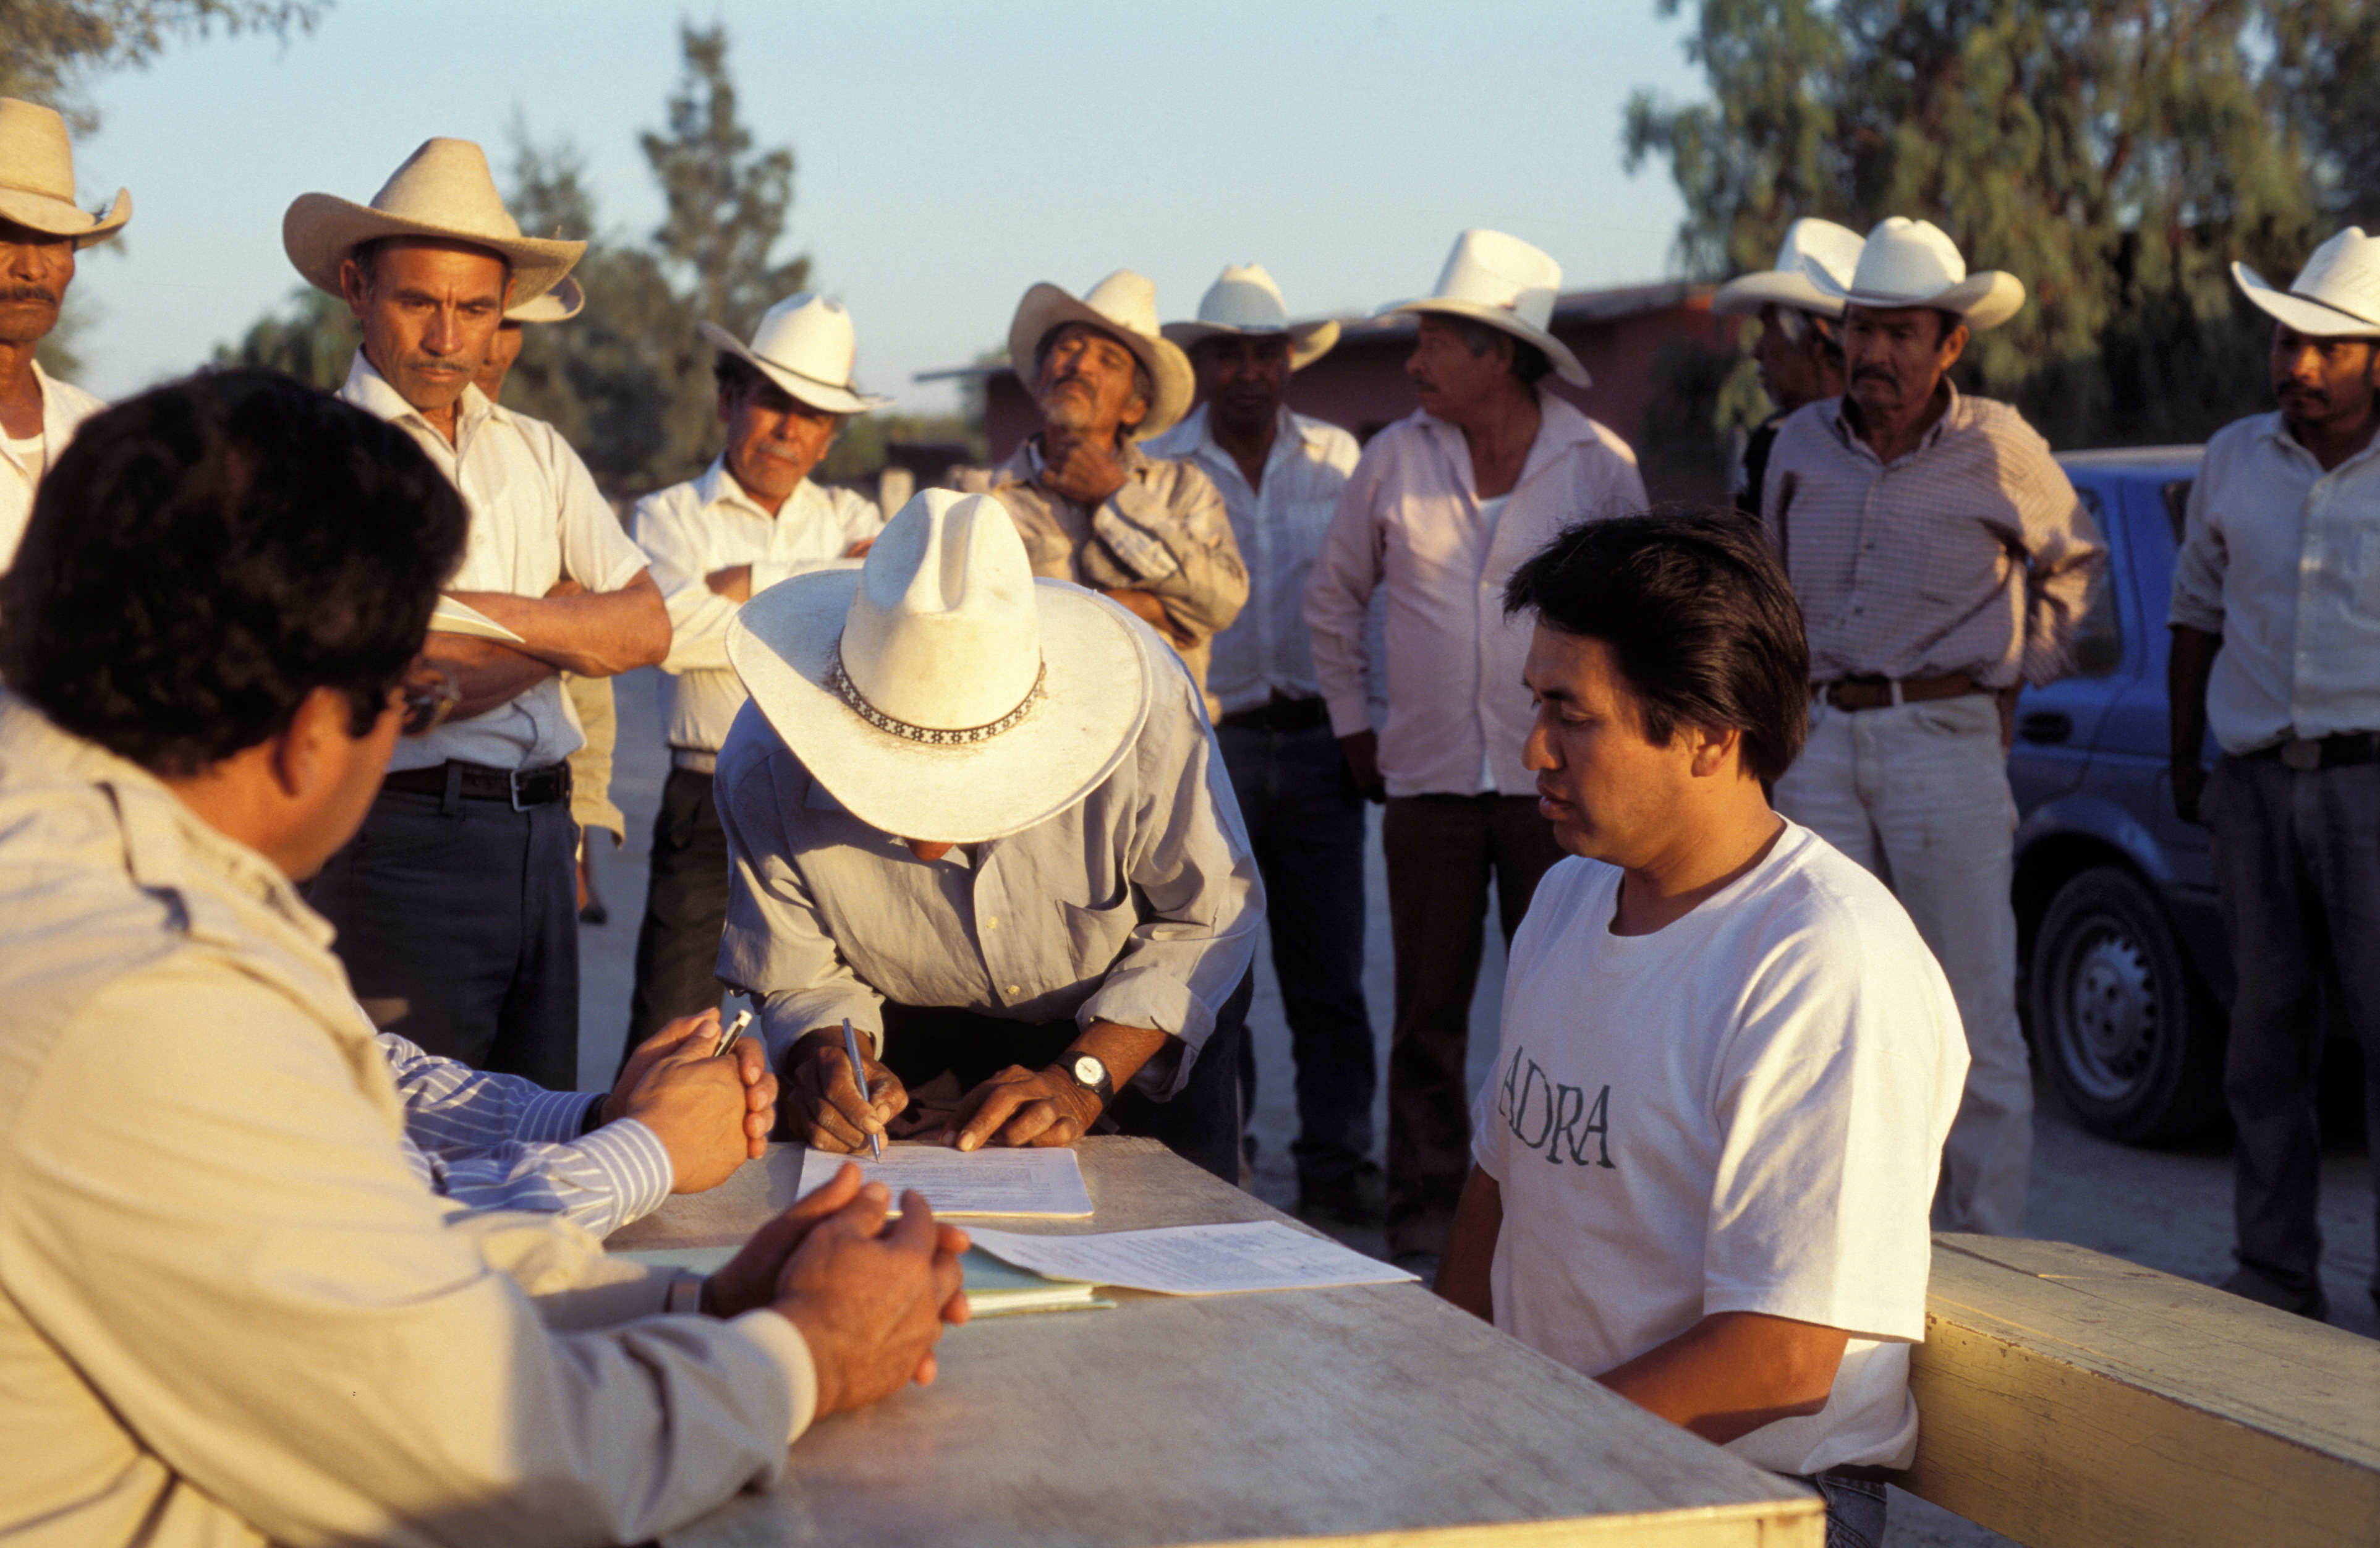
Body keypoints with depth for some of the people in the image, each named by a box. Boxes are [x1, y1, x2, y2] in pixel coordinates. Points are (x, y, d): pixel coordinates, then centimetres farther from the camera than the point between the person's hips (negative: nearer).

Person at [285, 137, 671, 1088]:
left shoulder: (537, 452, 15)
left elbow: (648, 628, 6)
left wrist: (486, 614, -8)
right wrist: (567, 621, -4)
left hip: (541, 834, 6)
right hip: (401, 840, -6)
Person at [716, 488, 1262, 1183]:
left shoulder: (1143, 705, -36)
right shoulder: (766, 767, -31)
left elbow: (1209, 916, -19)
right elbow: (801, 982, -14)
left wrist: (1084, 1079, -30)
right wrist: (828, 1061, -36)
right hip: (921, 1035, 1)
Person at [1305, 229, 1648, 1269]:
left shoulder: (1599, 463, -1)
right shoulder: (1395, 459, 3)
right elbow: (1332, 596, 15)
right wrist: (1352, 723, 12)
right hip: (1428, 783, 1)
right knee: (1427, 1016, 4)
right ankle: (1424, 1221, 13)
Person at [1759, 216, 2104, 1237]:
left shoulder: (1997, 448, -1)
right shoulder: (1802, 445, 8)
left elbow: (2074, 563, 15)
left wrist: (2019, 683, 11)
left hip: (1947, 741, -3)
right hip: (1821, 740, 4)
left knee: (1971, 1023, -2)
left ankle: (1985, 1251, 5)